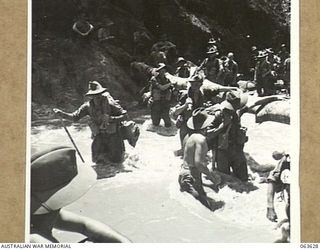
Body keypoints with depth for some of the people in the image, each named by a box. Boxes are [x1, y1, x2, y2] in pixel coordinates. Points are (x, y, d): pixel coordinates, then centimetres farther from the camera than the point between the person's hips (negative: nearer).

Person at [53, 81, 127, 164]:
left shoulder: (110, 103, -19)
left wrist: (111, 119, -31)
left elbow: (124, 116, -16)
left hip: (112, 135, -3)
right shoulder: (88, 106, -8)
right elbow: (75, 117, -4)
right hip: (99, 136, 3)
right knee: (98, 160, -2)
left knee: (116, 160, -1)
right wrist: (61, 113, -19)